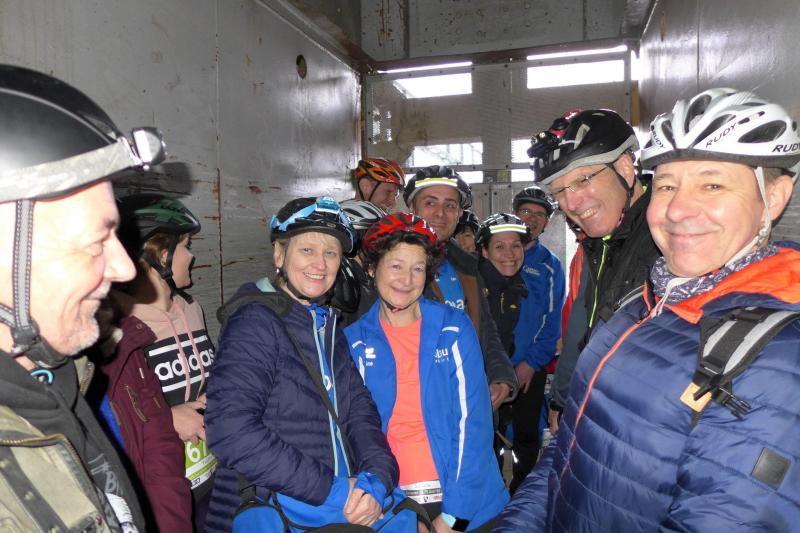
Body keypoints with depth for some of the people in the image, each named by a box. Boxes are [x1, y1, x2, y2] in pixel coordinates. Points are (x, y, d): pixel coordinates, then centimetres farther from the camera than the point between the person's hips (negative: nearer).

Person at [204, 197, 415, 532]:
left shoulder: (328, 325, 11)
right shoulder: (255, 322, -11)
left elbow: (359, 410, 8)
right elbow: (231, 430, -20)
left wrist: (378, 477, -9)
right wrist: (330, 489, -18)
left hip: (347, 498, 6)